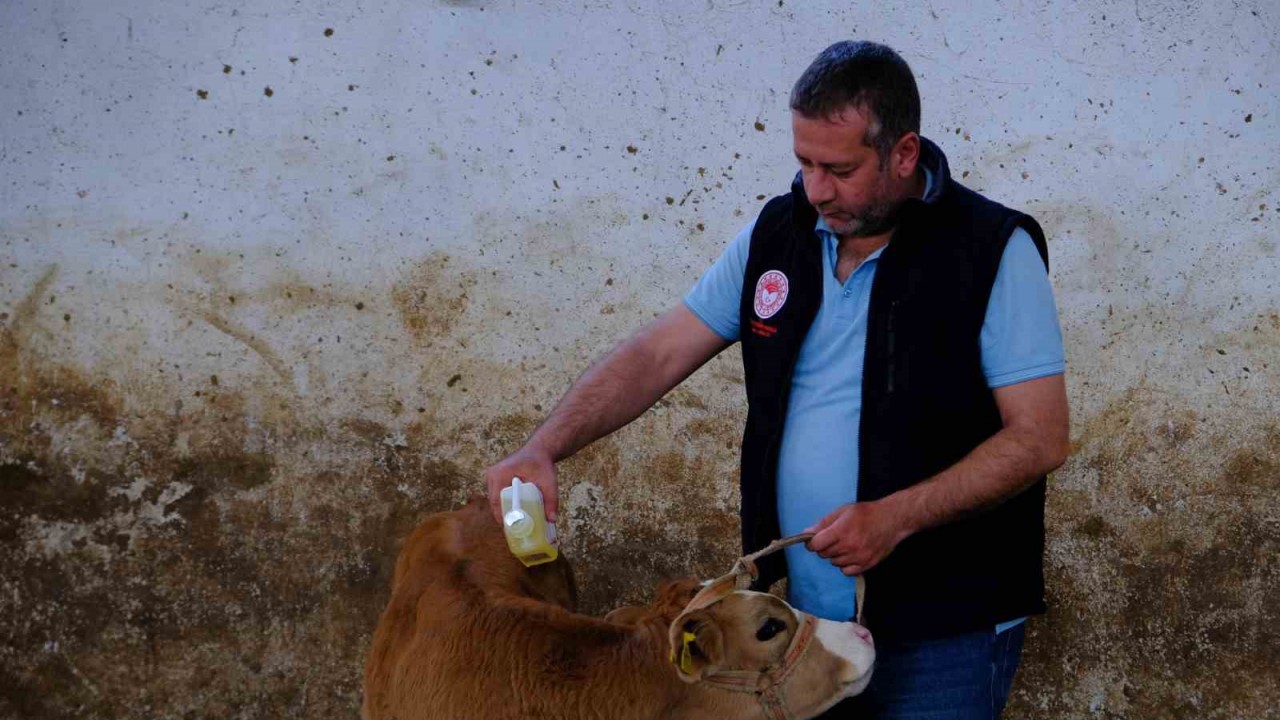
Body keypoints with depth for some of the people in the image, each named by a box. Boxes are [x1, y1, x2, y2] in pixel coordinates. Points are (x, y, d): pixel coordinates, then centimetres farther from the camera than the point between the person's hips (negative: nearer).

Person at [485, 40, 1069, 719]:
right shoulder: (777, 235, 4)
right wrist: (543, 448, -8)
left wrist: (896, 517, -24)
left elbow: (1040, 438, -14)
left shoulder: (994, 251, -12)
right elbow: (657, 354, 6)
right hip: (797, 614, 5)